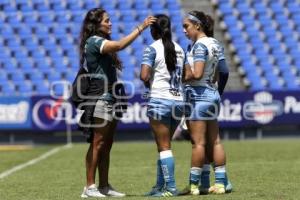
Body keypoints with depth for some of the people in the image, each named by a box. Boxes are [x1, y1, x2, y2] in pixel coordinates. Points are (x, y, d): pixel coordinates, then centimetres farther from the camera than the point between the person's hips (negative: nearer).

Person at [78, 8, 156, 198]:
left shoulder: (101, 42, 20)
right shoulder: (94, 41, -11)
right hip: (100, 100, -10)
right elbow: (120, 45, -26)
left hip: (110, 100, 10)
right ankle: (90, 187, -7)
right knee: (97, 144, -9)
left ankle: (104, 186, 11)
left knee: (106, 146, 9)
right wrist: (141, 28, -24)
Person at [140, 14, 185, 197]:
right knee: (163, 145, 15)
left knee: (164, 146, -2)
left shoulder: (153, 49, -7)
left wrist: (148, 83, 2)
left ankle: (170, 187, -5)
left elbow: (144, 76, -17)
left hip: (159, 100, -6)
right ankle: (160, 185, 16)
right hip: (178, 101, 6)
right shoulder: (179, 49, 12)